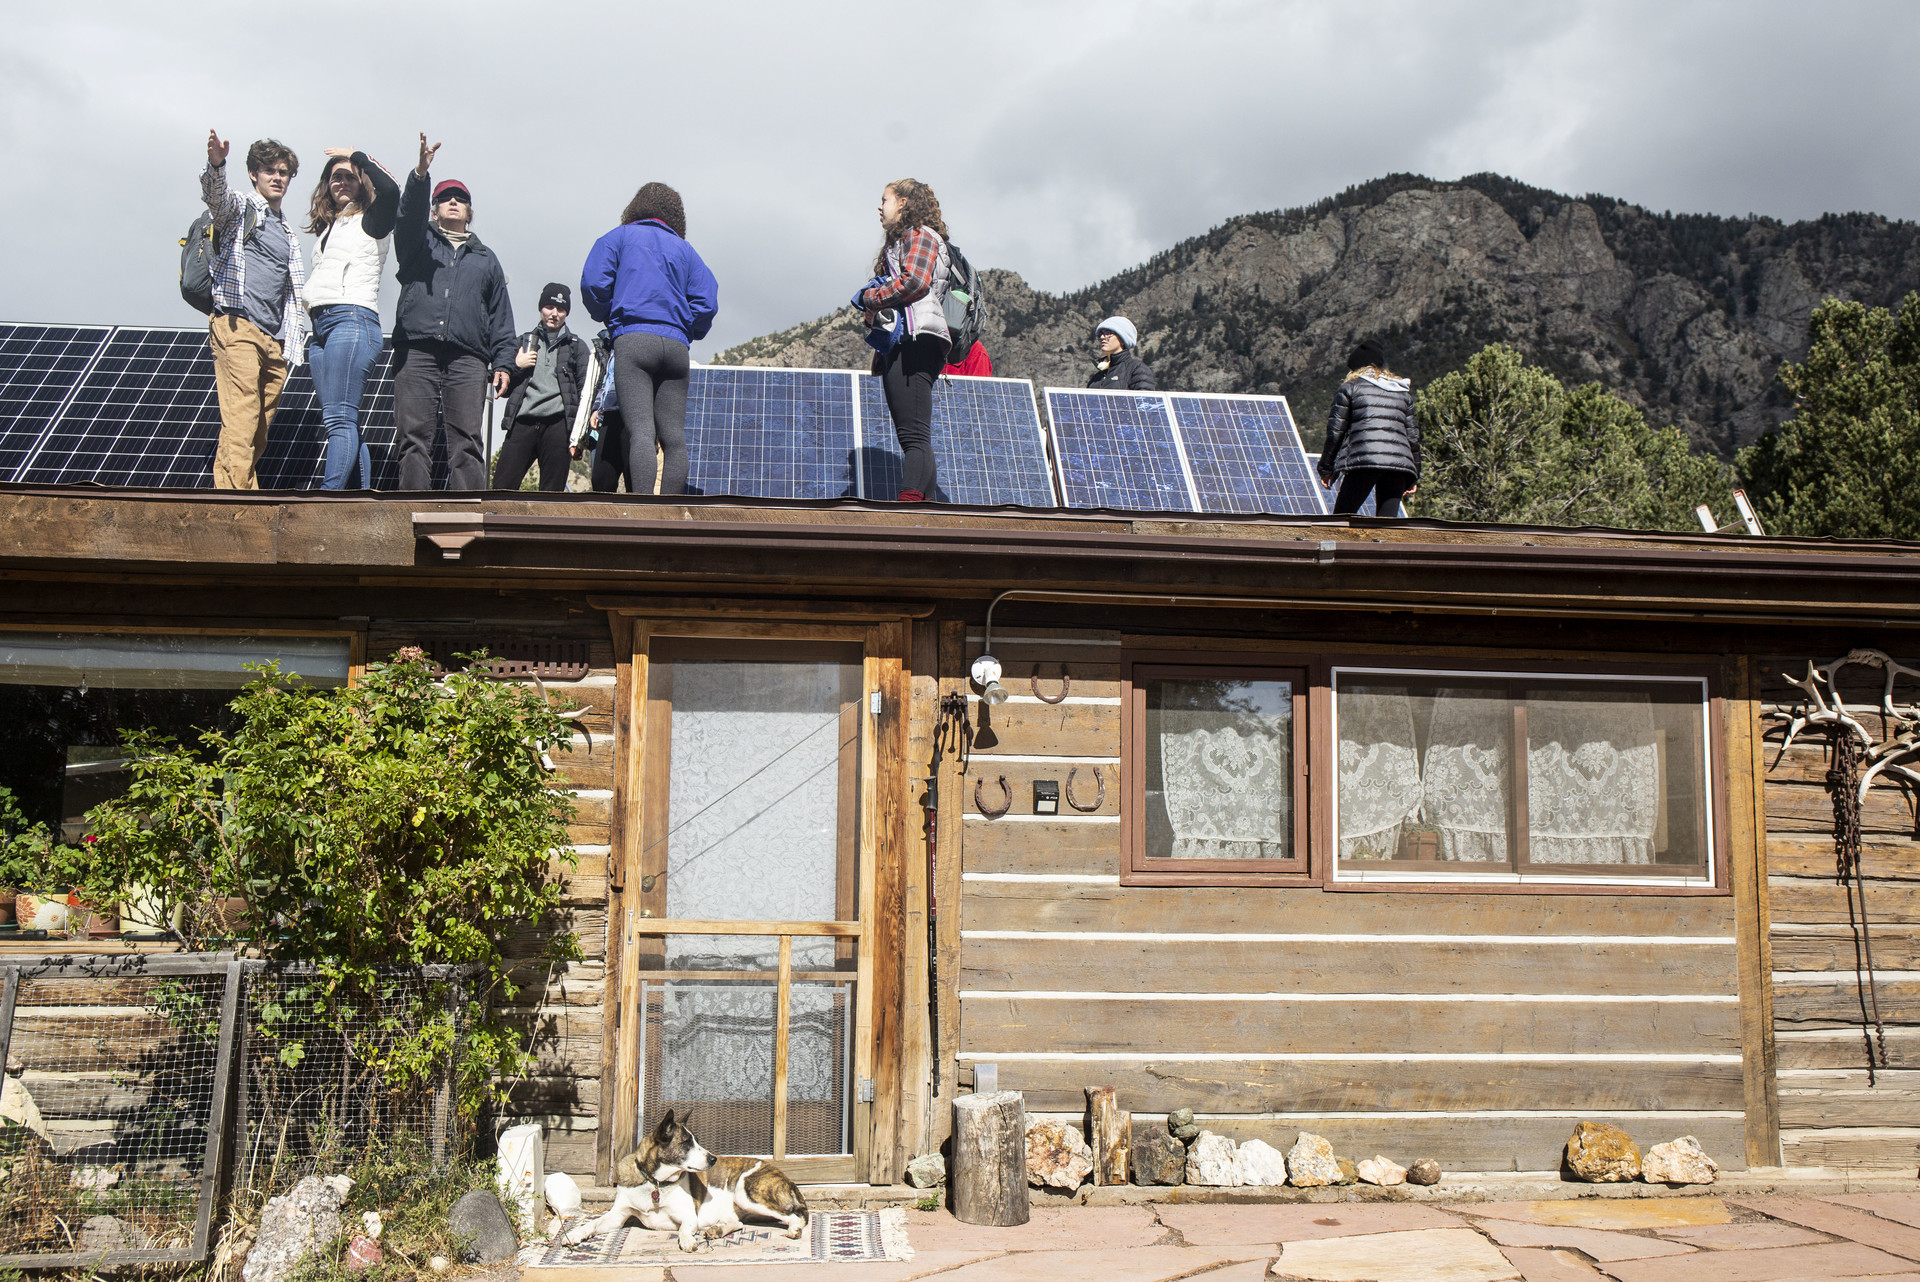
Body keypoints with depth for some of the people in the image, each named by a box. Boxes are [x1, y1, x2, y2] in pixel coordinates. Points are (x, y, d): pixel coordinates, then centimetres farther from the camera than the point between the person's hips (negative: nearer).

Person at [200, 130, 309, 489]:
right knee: (241, 419, -17)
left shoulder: (289, 236, 29)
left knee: (260, 429, 2)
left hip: (276, 339, 7)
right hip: (237, 325, -7)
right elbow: (216, 195, -15)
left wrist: (295, 345, 17)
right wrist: (216, 164, -36)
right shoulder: (238, 207, 10)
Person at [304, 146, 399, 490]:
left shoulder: (370, 222, 5)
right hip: (321, 326, 8)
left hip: (352, 320, -8)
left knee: (339, 419, -17)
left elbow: (389, 189, -14)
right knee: (345, 423, 1)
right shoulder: (328, 228, 26)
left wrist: (357, 156, -3)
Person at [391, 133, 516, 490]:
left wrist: (502, 362, 8)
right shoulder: (418, 242, 21)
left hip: (467, 359, 1)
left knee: (466, 440, -10)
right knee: (414, 436, -8)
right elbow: (409, 210, -1)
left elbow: (500, 315, 20)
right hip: (416, 351, -1)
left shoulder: (485, 259, 26)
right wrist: (420, 174, -21)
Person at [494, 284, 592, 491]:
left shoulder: (577, 346, 17)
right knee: (501, 487, -10)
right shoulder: (525, 341, 22)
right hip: (522, 422, 2)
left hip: (557, 424, -2)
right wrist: (516, 366, 4)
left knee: (552, 494, -5)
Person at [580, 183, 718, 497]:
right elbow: (707, 302, 8)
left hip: (633, 339, -3)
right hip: (676, 347, 3)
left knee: (641, 431, -16)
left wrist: (607, 317, 18)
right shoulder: (685, 249, 20)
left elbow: (593, 284, 1)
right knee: (674, 437, 2)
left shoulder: (619, 237, 14)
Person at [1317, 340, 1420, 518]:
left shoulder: (1350, 387, 12)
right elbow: (1413, 434, 21)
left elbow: (1335, 430, 6)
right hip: (1399, 462, 4)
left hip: (1363, 462, -4)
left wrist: (1326, 468, 12)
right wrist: (1414, 476, 24)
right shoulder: (1403, 391, 25)